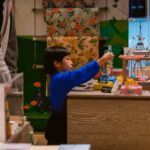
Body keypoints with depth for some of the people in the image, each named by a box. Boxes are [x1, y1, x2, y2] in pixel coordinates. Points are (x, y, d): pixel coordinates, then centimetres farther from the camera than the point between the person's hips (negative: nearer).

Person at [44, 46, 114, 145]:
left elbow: (80, 75, 11)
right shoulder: (60, 78, -23)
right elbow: (80, 74, -33)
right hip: (59, 124, -10)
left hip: (63, 121, 10)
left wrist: (101, 62, 2)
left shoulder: (60, 77, 9)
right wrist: (101, 60, -31)